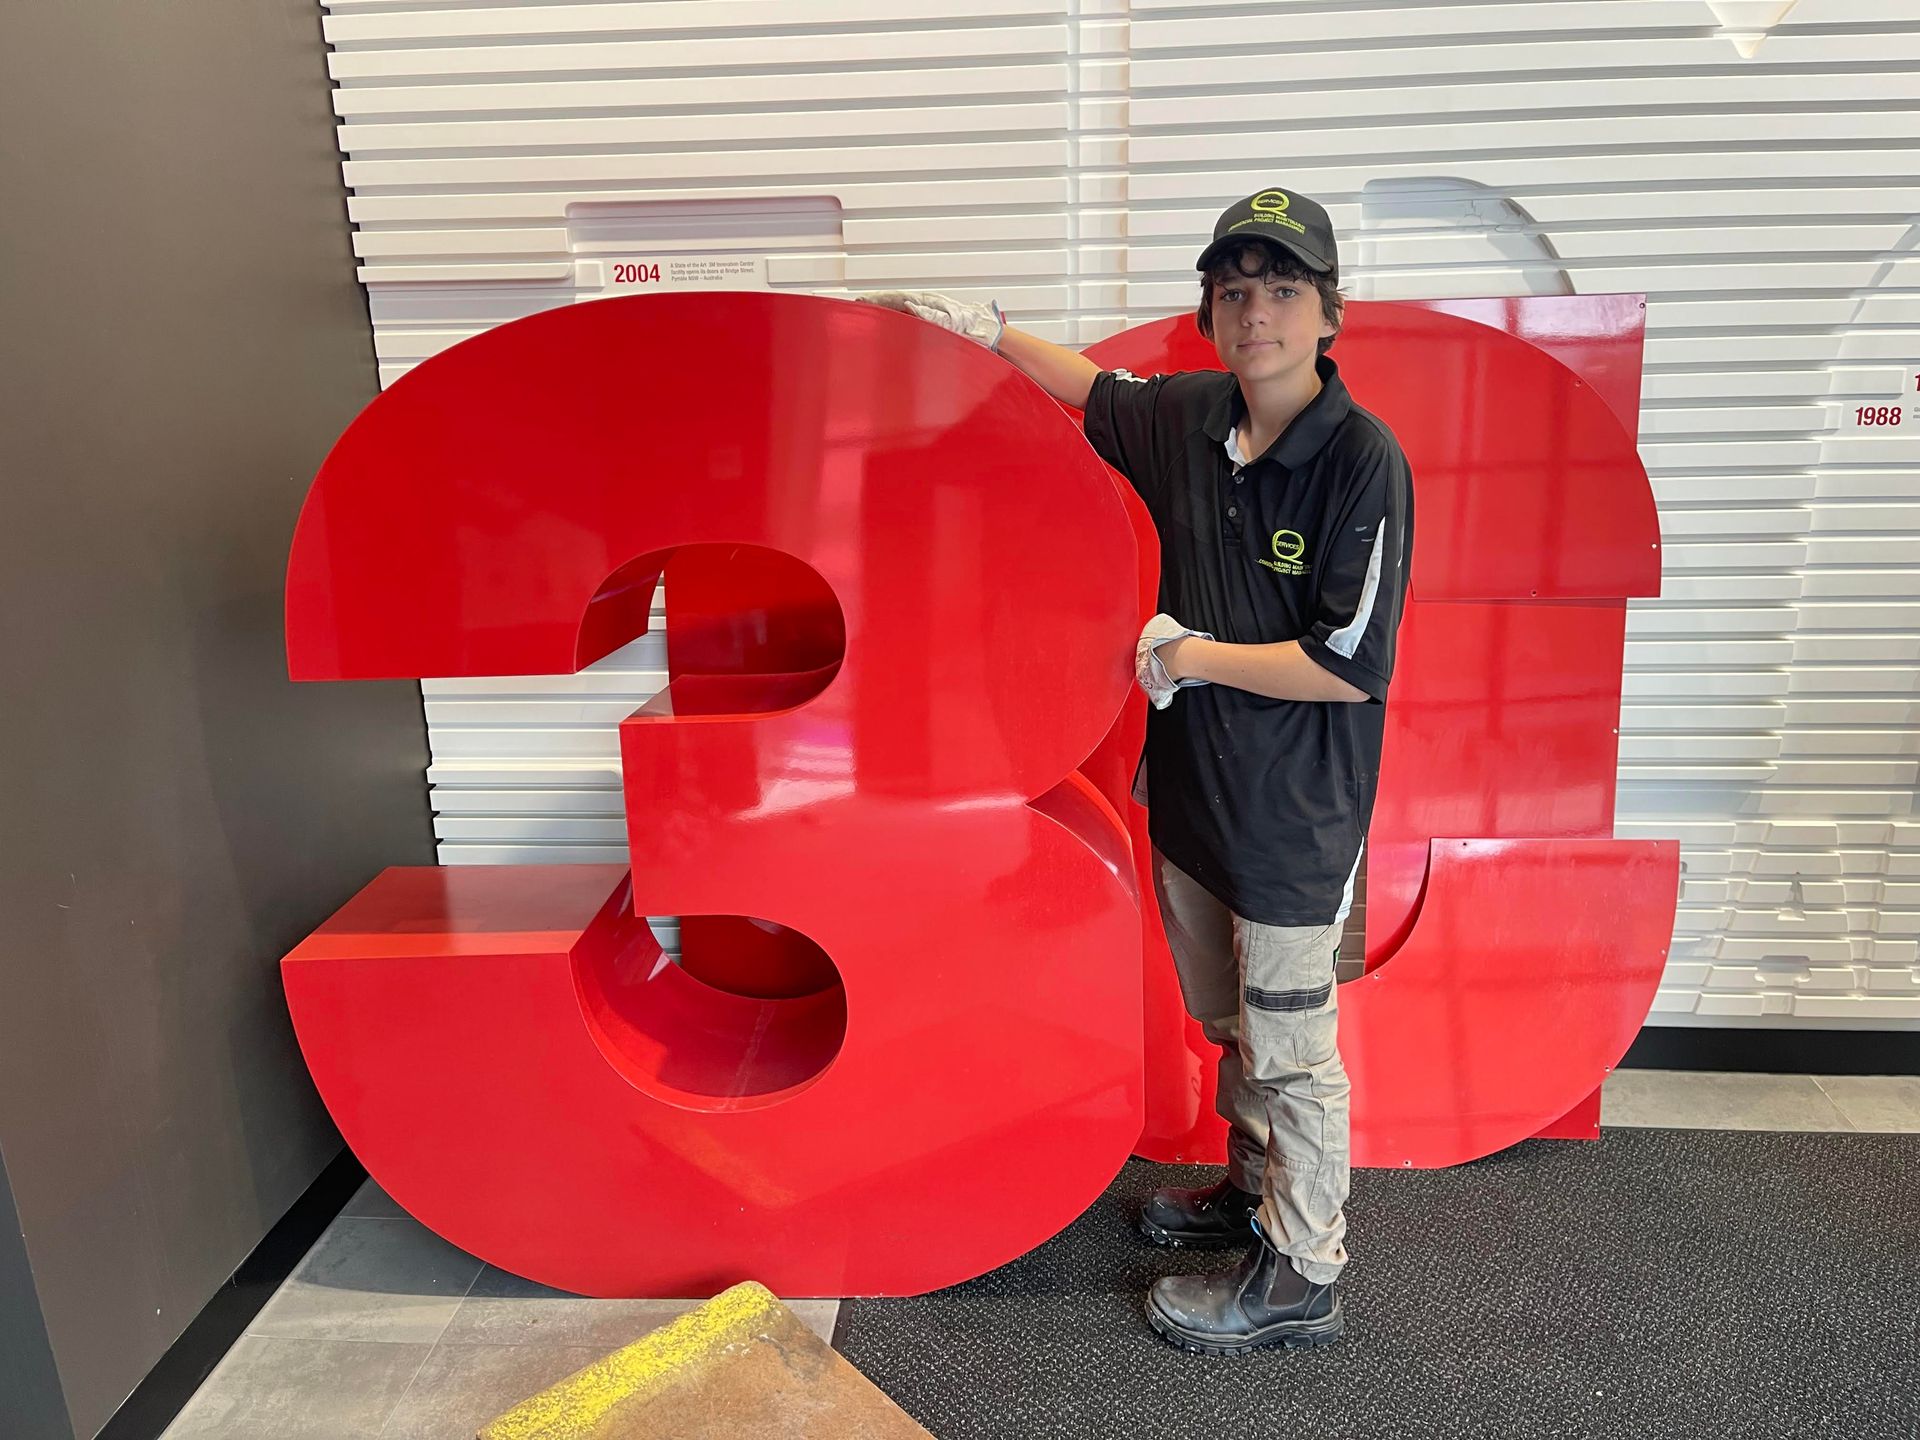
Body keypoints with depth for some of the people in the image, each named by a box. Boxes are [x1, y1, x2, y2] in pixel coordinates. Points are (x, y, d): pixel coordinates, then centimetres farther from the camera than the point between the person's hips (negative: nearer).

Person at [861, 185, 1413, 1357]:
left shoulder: (1363, 458, -19)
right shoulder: (1188, 417, 0)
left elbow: (1353, 667, -22)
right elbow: (1099, 390, 23)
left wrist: (1189, 656, -16)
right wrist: (986, 328, 24)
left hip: (1295, 812, -7)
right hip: (1193, 788, 7)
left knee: (1292, 1047, 8)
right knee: (1229, 1022, 23)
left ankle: (1302, 1278, 28)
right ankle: (1257, 1191, 46)